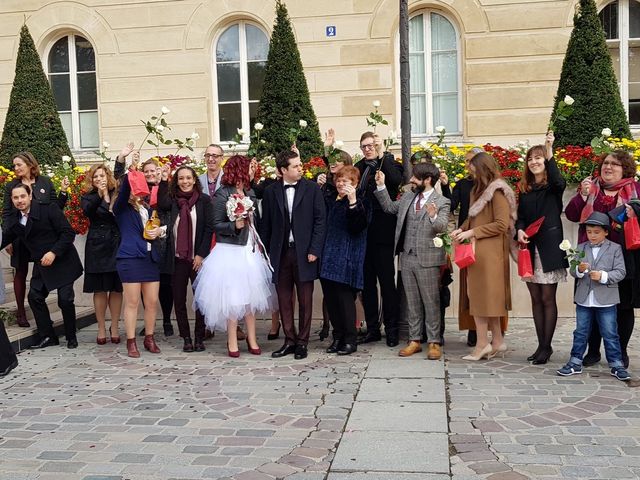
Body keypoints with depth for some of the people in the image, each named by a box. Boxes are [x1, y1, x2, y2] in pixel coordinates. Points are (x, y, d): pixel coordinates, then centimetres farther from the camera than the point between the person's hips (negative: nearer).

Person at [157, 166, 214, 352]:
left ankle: (199, 338, 13)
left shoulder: (204, 200, 1)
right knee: (179, 299, 5)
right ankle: (186, 338, 15)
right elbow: (162, 204, -16)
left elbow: (209, 228, -3)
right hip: (178, 258, 2)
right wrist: (163, 180, -23)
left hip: (198, 258, -2)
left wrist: (201, 254, -9)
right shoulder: (173, 200, 7)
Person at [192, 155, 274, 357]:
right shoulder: (222, 194, -8)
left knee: (250, 295, 9)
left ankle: (251, 339, 18)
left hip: (249, 251, 6)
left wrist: (258, 243, 14)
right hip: (230, 251, -6)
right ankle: (232, 342, 8)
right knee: (231, 297, -2)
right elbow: (217, 225, -9)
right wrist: (234, 225, -24)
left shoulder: (249, 193, 10)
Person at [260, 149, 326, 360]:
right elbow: (265, 224, 8)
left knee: (305, 300, 5)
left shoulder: (312, 188, 0)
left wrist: (314, 250, -9)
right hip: (280, 253, 2)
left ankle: (302, 342, 16)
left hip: (304, 252, -2)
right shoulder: (271, 191, 5)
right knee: (284, 299, 7)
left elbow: (320, 220, -2)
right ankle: (289, 340, 19)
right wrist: (265, 252, 4)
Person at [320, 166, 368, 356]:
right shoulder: (329, 199, 13)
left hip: (347, 258, -6)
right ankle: (338, 337, 20)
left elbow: (359, 226, -19)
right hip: (328, 256, 6)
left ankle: (350, 340, 8)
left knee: (345, 298, -3)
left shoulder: (358, 203, -7)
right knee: (330, 298, 8)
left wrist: (352, 201, -29)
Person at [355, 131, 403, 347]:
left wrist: (382, 154, -22)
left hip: (382, 234, -5)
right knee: (367, 283, 11)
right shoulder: (359, 167, 15)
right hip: (362, 234, 6)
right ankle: (372, 328, 20)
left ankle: (391, 329, 9)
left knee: (387, 282, 0)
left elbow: (397, 180, -22)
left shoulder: (390, 164, -3)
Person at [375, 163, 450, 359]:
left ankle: (434, 343, 10)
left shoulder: (441, 202, -6)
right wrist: (381, 186, 15)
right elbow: (389, 207, 23)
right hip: (407, 257, 6)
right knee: (412, 302, 12)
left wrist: (434, 216, -38)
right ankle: (414, 340, 21)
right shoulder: (407, 197, 12)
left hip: (427, 259, -6)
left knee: (431, 302, 2)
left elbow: (442, 228, -18)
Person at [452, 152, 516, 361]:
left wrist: (472, 232, -13)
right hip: (477, 251, 8)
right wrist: (462, 229, 5)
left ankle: (483, 343, -2)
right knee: (487, 297, 9)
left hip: (489, 252, -8)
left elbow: (501, 224, -15)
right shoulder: (479, 190, 18)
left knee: (480, 296, -7)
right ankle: (497, 341, 15)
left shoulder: (497, 191, -10)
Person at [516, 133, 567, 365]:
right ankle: (541, 345, 17)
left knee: (547, 299, -1)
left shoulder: (553, 187, -2)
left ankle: (546, 346, 7)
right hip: (530, 248, 5)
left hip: (549, 248, -5)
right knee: (536, 299, 9)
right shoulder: (524, 189, 13)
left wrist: (550, 154, -34)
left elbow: (559, 182, -27)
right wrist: (519, 230, -7)